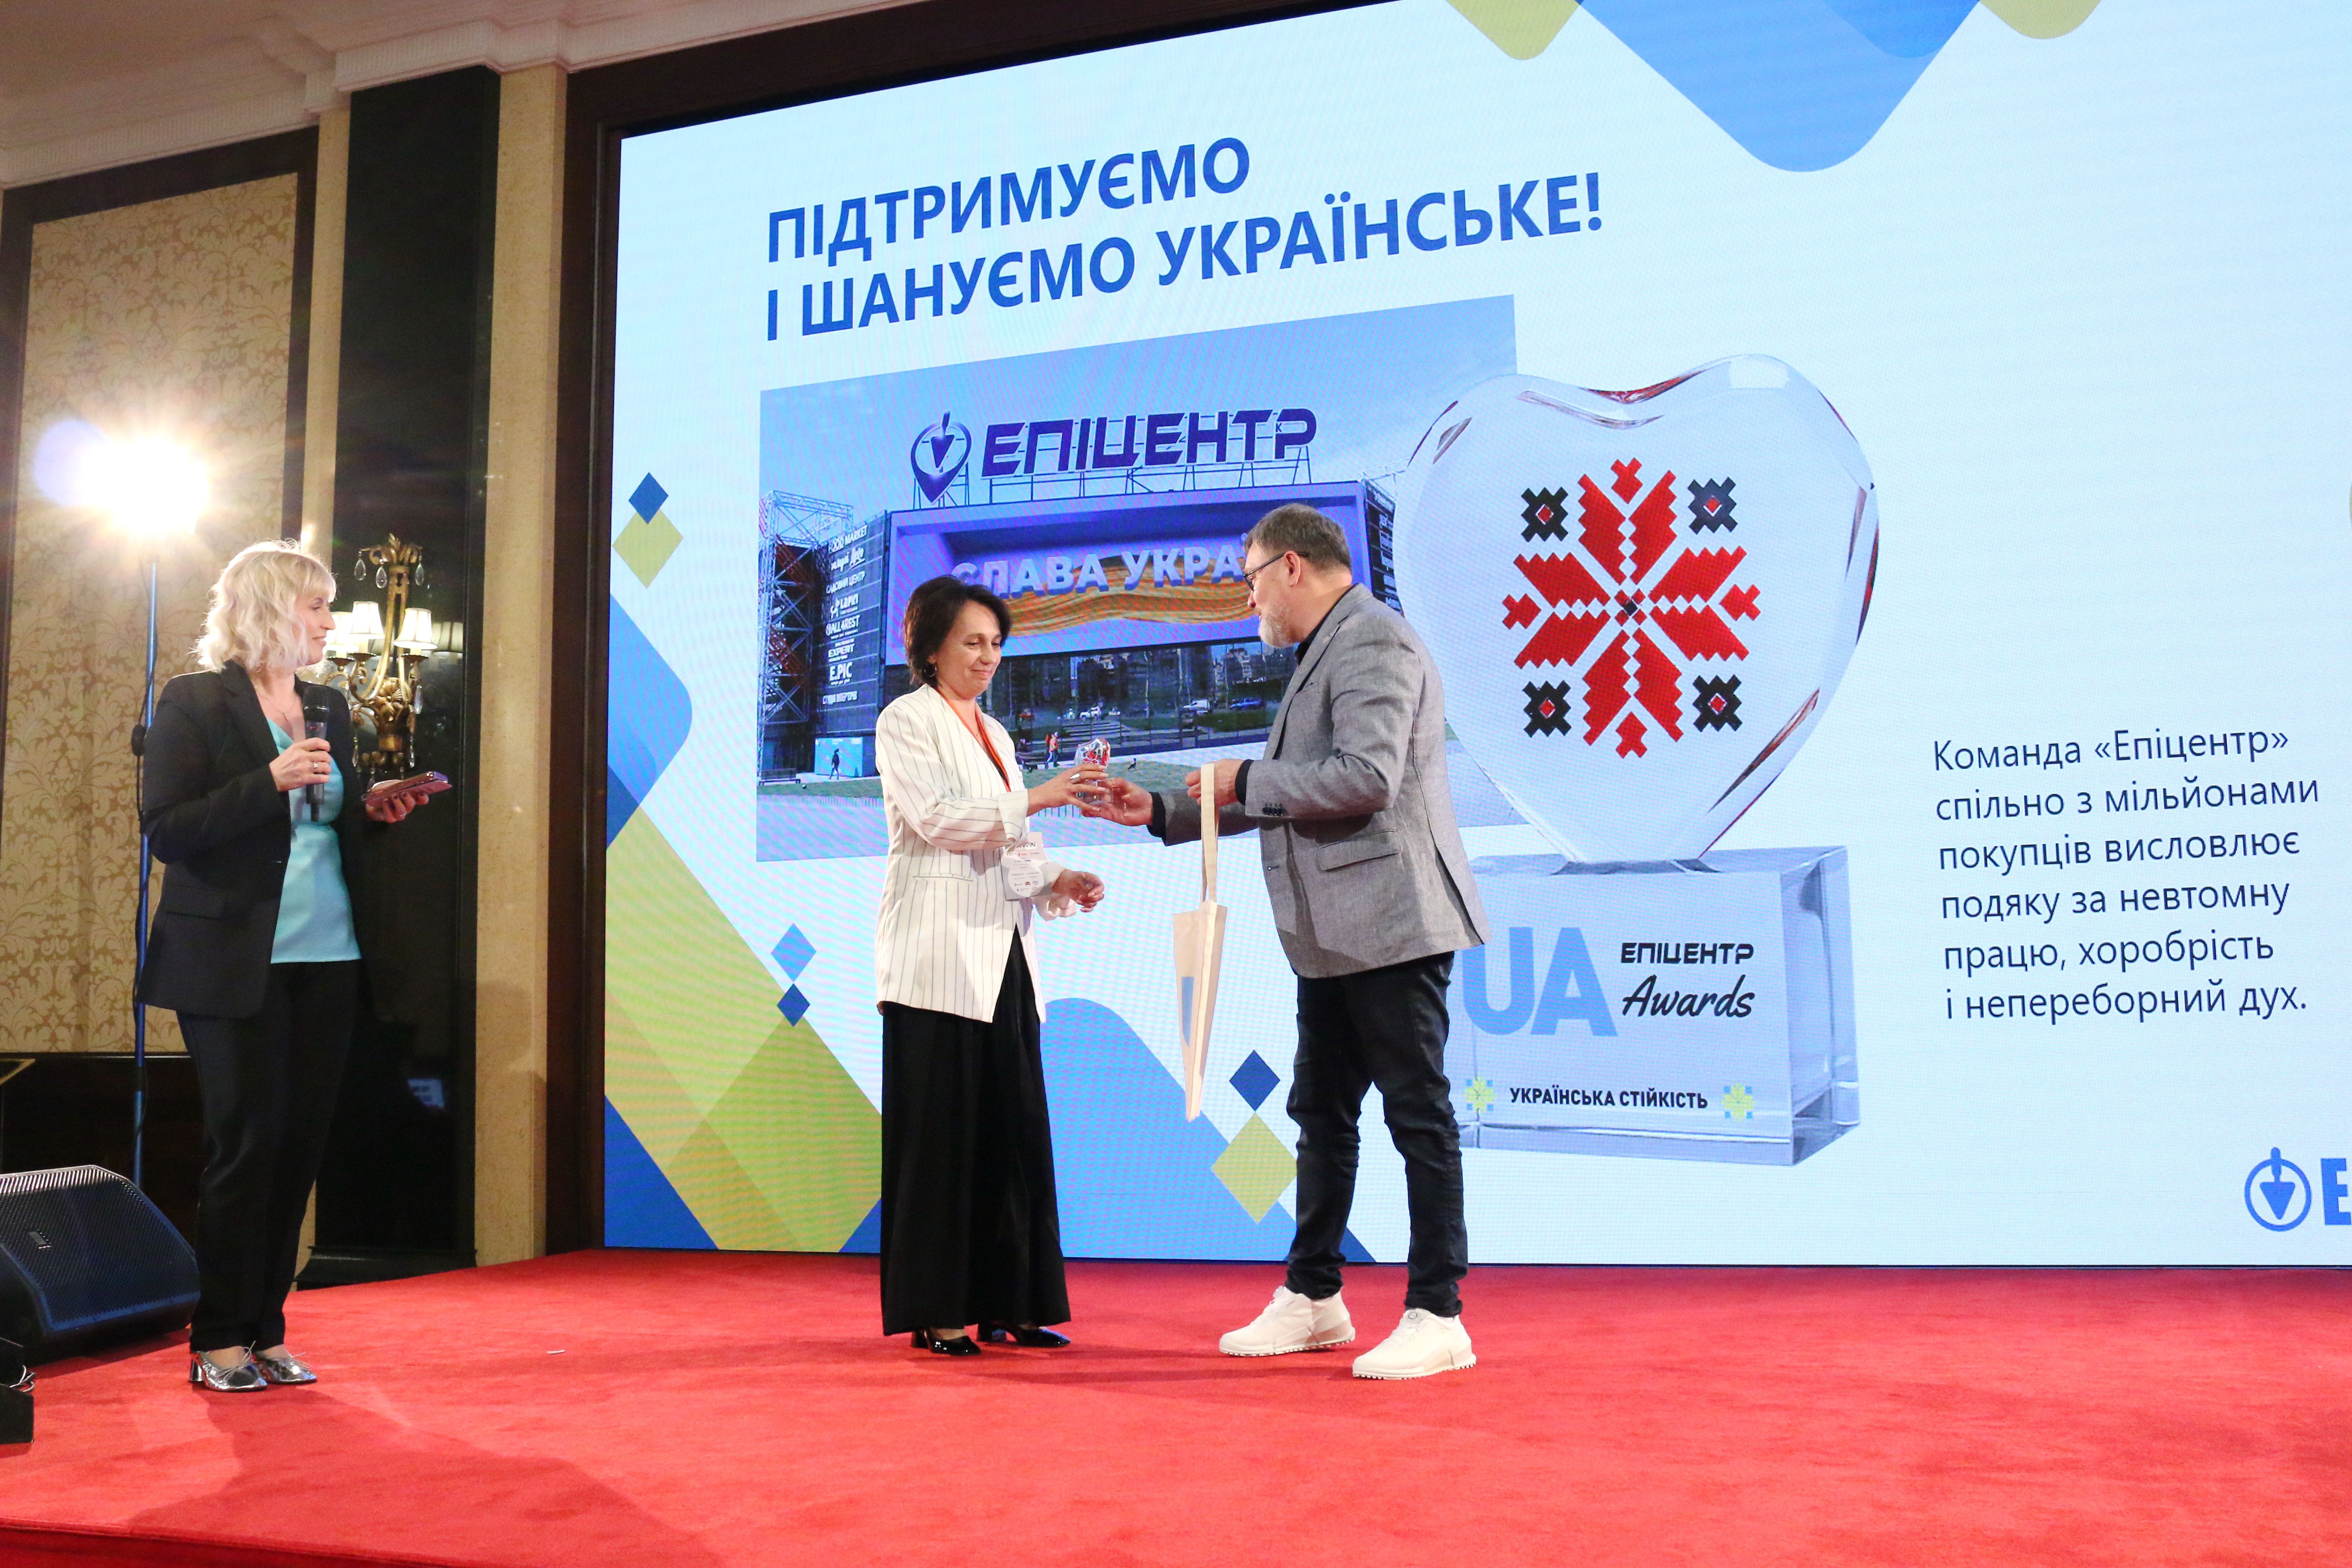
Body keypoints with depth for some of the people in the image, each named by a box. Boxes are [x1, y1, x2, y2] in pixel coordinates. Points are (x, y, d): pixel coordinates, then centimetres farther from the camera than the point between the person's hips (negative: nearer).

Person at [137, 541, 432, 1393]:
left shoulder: (329, 707, 14)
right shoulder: (194, 701, -3)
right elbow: (167, 830, -11)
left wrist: (371, 807, 1)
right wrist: (271, 781, -19)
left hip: (326, 959, 6)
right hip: (234, 961, -6)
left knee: (300, 1145, 6)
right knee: (246, 1143, -3)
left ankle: (265, 1331, 16)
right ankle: (219, 1340, 10)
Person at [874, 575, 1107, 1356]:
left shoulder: (992, 732, 21)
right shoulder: (906, 722, -1)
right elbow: (936, 819, -14)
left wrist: (1057, 881, 5)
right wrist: (1036, 798, -19)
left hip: (1001, 953, 7)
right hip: (939, 954, -7)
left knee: (1012, 1130, 6)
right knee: (941, 1131, -5)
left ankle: (1007, 1305, 13)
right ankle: (935, 1313, 2)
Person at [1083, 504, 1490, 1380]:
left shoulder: (1373, 640, -11)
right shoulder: (1322, 656, 21)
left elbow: (1365, 779, -24)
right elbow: (1283, 798, 25)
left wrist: (1248, 779, -12)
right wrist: (1160, 812, 22)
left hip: (1390, 924, -11)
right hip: (1334, 936, 11)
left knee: (1418, 1115, -4)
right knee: (1321, 1113, 15)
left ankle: (1436, 1317, 4)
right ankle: (1312, 1299, 26)